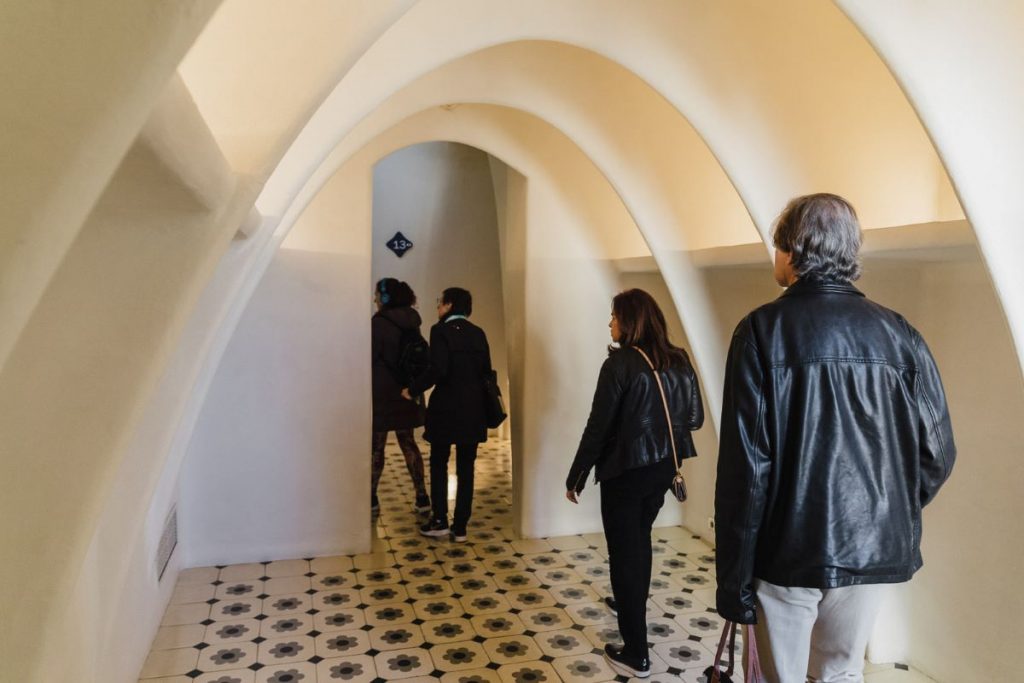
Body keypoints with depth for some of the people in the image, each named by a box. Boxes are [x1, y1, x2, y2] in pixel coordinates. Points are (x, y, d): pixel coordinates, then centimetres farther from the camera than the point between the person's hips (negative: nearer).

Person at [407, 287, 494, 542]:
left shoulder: (441, 330, -9)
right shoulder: (478, 333, 7)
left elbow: (438, 370, -19)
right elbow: (486, 370, 7)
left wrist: (413, 389, -7)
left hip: (446, 407, -4)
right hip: (473, 409, 5)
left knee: (439, 463, 12)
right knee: (466, 467, 9)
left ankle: (440, 521, 13)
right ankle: (460, 526, 12)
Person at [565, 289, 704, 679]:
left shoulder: (621, 363, -17)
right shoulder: (679, 360, 1)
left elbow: (598, 427, -16)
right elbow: (695, 418, 7)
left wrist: (576, 477, -7)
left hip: (625, 470, -7)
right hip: (663, 467, 7)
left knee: (625, 551, 2)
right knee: (640, 538, 27)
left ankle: (636, 655, 8)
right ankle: (631, 603, 49)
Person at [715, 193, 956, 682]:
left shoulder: (762, 331, -12)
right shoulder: (898, 334, -1)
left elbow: (745, 465, -15)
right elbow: (936, 452, 0)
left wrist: (734, 577, -8)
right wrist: (892, 516, 18)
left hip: (787, 551, -4)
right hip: (869, 551, 4)